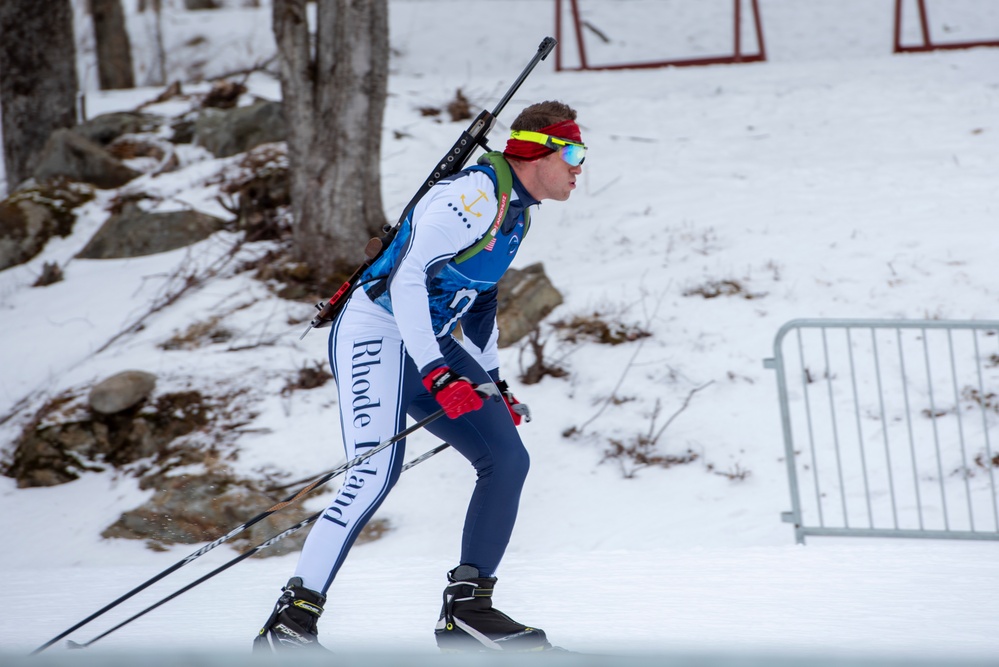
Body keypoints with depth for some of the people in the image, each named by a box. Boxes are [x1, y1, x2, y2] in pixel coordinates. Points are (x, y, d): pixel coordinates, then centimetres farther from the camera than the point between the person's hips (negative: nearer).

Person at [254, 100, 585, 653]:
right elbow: (407, 281, -25)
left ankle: (467, 607, 5)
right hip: (379, 333, -10)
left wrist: (492, 380, 24)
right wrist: (437, 376, -29)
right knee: (376, 470, -25)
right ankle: (292, 618, -24)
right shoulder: (475, 195, -18)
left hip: (430, 341, 10)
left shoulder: (516, 211, 13)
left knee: (506, 459, 0)